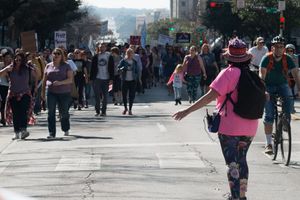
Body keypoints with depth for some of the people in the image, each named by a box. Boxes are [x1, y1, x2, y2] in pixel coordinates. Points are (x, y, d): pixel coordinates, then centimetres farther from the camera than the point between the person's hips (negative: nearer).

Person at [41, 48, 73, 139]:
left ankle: (66, 130, 31)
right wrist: (43, 91, 13)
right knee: (51, 112, -7)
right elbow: (44, 80, 15)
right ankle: (52, 133, -6)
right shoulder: (48, 66, 10)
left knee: (63, 112, 8)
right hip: (51, 92, 2)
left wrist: (60, 82, -22)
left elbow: (70, 79, -7)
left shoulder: (66, 66, 1)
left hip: (64, 93, -2)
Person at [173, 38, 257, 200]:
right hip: (250, 127, 6)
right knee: (241, 160, 21)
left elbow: (211, 96, -21)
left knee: (232, 164, -1)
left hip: (230, 127, -6)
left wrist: (187, 111, -20)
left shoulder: (228, 73, -14)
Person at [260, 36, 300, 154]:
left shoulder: (287, 59, -14)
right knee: (269, 115, -9)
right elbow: (262, 76, -28)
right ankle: (268, 144, -3)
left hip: (282, 85, 2)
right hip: (269, 86, -2)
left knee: (288, 97, -28)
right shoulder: (267, 59, -19)